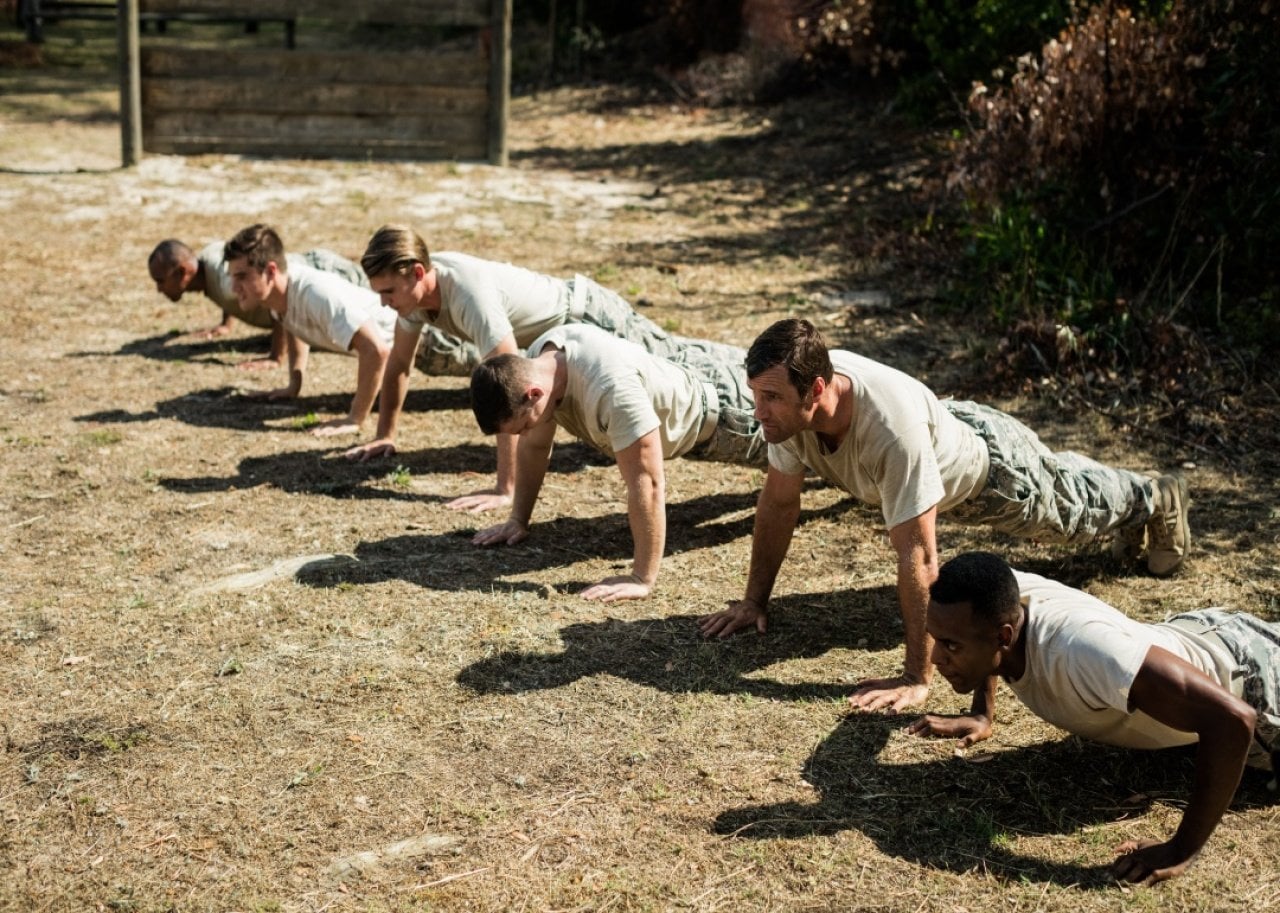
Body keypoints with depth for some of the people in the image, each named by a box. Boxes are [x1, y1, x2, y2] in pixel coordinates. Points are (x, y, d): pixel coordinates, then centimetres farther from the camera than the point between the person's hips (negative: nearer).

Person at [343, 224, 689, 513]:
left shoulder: (469, 294, -43)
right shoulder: (412, 288, -18)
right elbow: (398, 364, 0)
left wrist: (506, 490, -47)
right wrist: (385, 435, 2)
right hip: (546, 328, 8)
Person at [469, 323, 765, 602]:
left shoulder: (611, 389, -48)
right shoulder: (536, 362, -21)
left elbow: (647, 483, -46)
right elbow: (534, 447, -5)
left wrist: (642, 580, -44)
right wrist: (518, 520, -4)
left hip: (717, 411, -7)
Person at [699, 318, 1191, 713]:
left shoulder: (892, 425, -52)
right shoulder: (790, 401, -32)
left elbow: (918, 556, -48)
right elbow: (779, 501, -17)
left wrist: (916, 678, -45)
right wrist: (754, 600, -13)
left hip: (992, 468, -6)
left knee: (1075, 509, 27)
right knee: (1060, 485, 36)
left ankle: (1156, 498, 58)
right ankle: (1128, 505, 66)